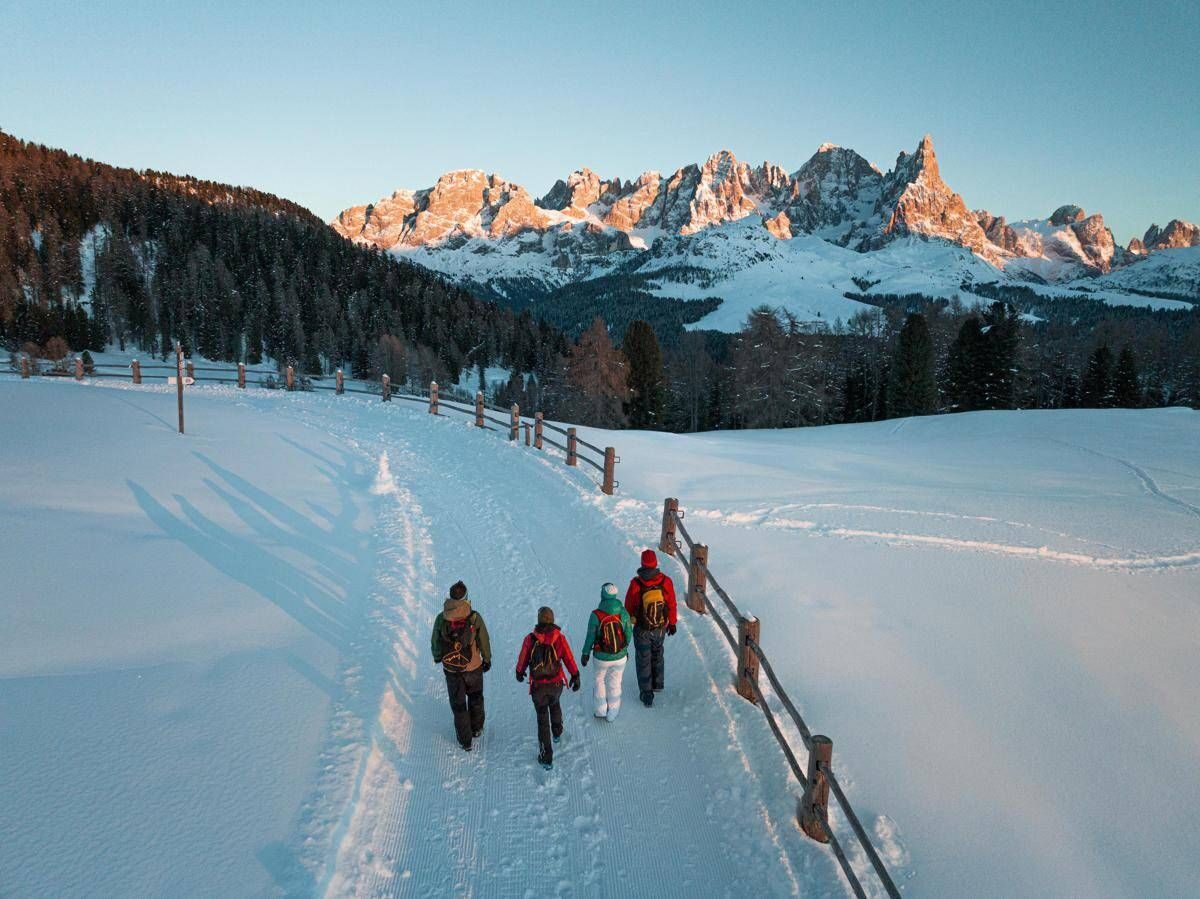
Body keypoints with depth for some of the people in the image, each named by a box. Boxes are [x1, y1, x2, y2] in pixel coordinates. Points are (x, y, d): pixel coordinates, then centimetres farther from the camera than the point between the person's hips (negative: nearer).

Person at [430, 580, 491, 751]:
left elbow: (435, 642, -2)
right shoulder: (474, 618, -19)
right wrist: (487, 659, 9)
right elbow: (484, 640, -9)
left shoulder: (441, 619, -16)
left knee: (458, 704, 16)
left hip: (451, 669, 0)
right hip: (473, 667, 0)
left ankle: (465, 740, 25)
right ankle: (476, 728, 43)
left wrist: (436, 656, 19)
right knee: (475, 698, 25)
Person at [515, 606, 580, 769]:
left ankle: (546, 757, 8)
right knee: (555, 705, 33)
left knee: (542, 718, 7)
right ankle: (557, 733, 54)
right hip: (557, 684, 2)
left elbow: (523, 659, 0)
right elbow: (569, 659, -8)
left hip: (538, 686, -2)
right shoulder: (559, 637, -11)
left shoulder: (530, 639, -12)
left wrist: (519, 672, 20)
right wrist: (575, 676, 5)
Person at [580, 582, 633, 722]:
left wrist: (585, 653, 5)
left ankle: (601, 710, 35)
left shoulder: (595, 615, -21)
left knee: (600, 680, 25)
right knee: (615, 683, 21)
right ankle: (612, 714, 34)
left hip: (601, 658, -1)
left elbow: (590, 637, -12)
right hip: (620, 657, 1)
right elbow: (629, 634, -5)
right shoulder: (623, 613, -15)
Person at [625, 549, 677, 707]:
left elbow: (628, 606, -9)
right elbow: (672, 605, -5)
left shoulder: (635, 584, -22)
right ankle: (657, 684, 42)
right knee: (657, 654, 27)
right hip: (661, 628, 2)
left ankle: (647, 694, 19)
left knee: (643, 660, 13)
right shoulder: (666, 582, -17)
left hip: (642, 630, -2)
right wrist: (672, 623, 10)